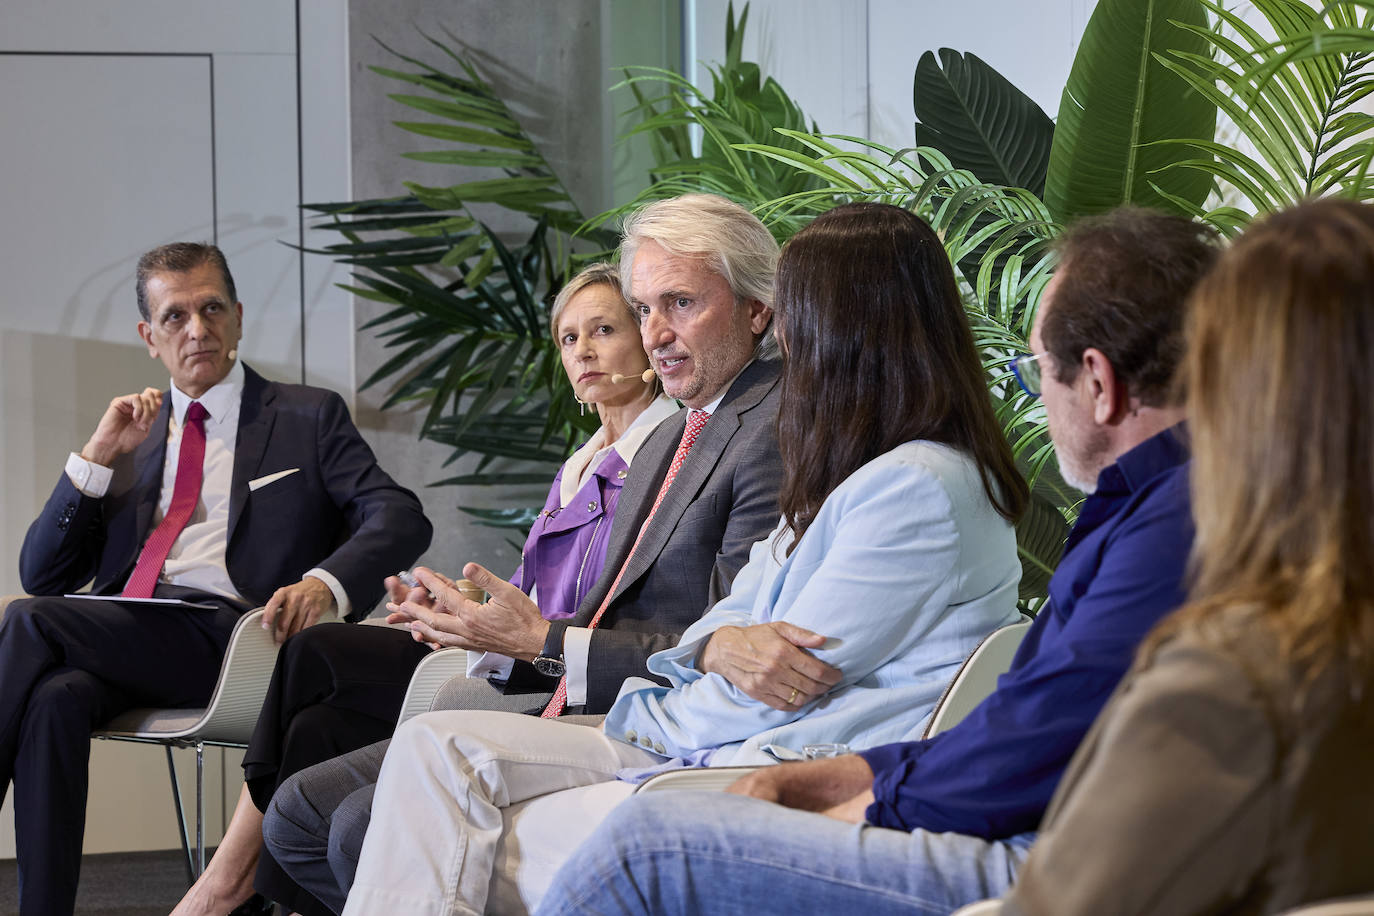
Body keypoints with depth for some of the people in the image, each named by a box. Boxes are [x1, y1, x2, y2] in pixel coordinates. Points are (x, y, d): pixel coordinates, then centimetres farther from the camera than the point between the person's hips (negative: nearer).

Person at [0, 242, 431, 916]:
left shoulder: (309, 418, 15)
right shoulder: (132, 437, 26)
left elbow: (401, 519, 0)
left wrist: (325, 583, -21)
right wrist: (99, 456, 6)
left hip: (228, 637, -4)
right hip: (122, 639, 4)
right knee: (55, 700, -33)